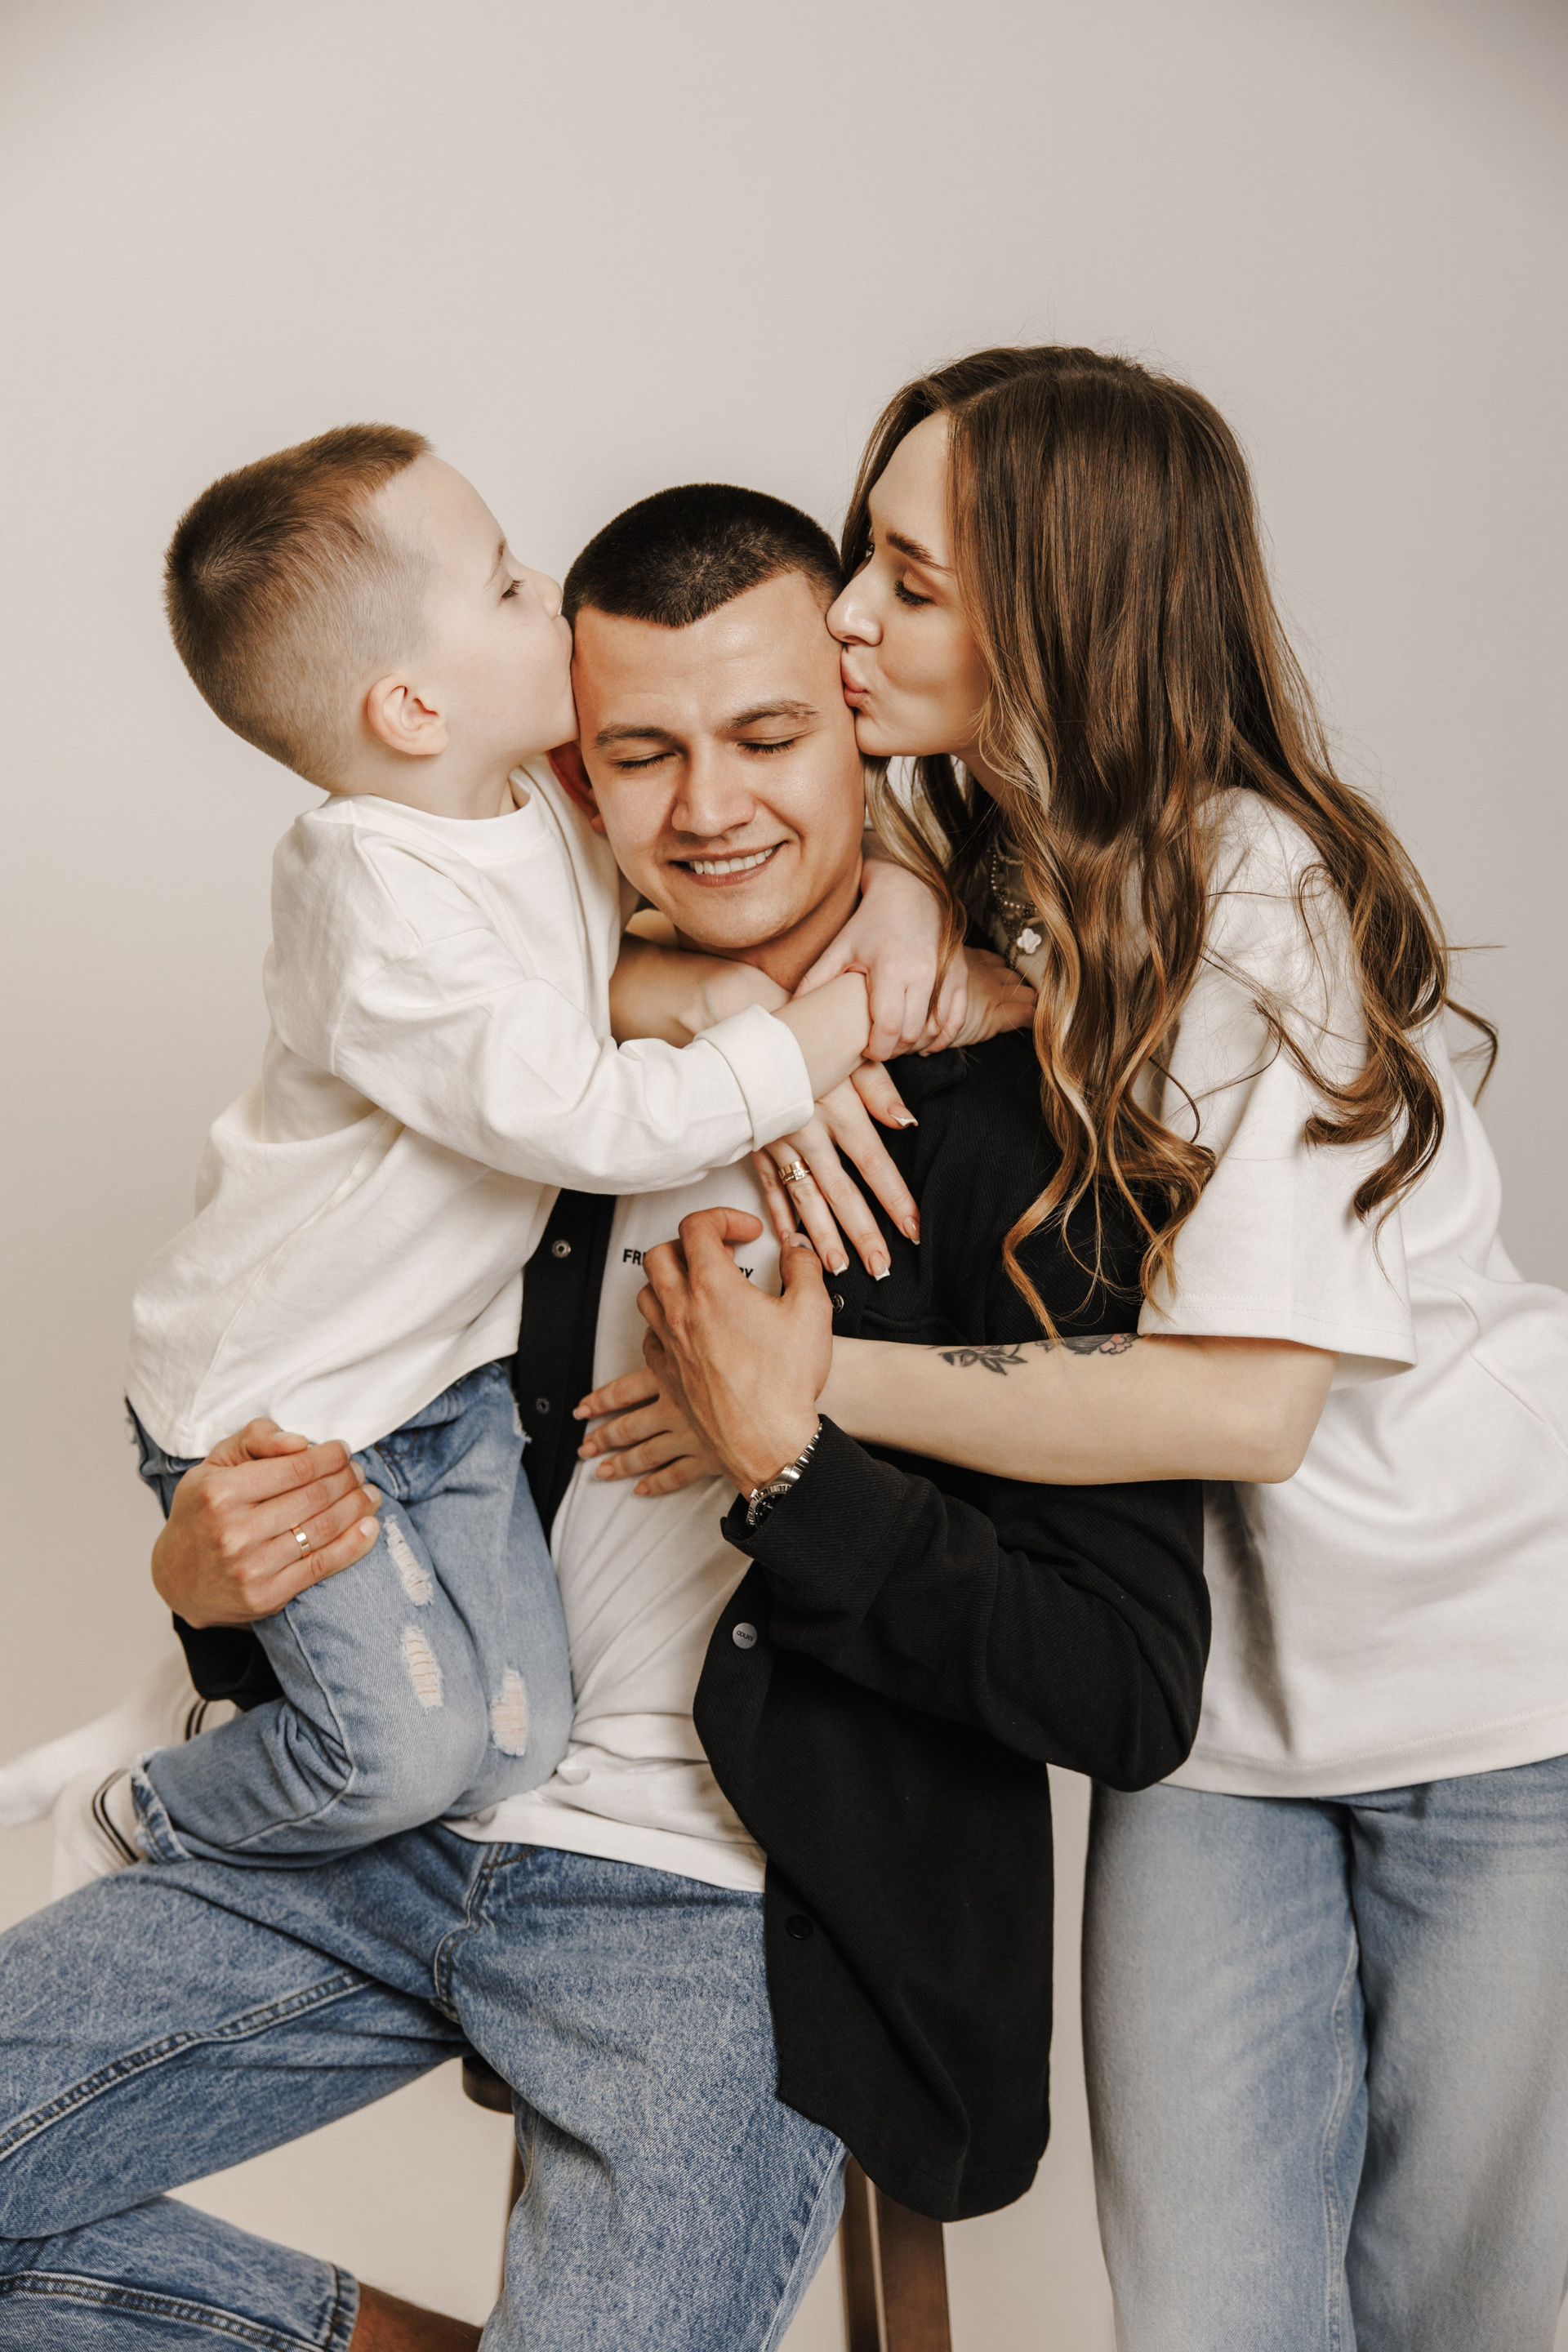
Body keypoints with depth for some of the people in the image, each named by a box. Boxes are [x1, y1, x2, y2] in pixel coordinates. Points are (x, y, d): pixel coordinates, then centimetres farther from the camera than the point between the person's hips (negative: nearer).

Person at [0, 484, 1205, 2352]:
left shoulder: (1028, 1125, -9)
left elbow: (1133, 1698, -12)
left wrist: (784, 1465, -19)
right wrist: (215, 1580, -6)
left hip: (733, 1914, -4)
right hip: (408, 1823, 5)